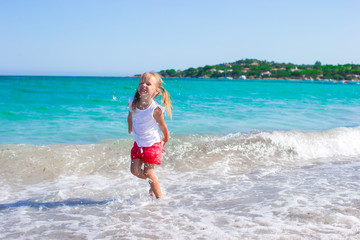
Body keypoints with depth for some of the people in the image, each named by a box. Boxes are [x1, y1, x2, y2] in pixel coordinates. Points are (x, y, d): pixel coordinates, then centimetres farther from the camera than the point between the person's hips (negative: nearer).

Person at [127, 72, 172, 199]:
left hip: (152, 144, -5)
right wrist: (130, 130, 24)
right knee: (135, 171, 6)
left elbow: (162, 126, -11)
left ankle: (159, 197, 16)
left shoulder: (155, 109, -27)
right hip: (138, 143, 5)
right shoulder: (132, 103, -12)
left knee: (148, 172, -3)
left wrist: (166, 139, 3)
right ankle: (152, 183, 34)